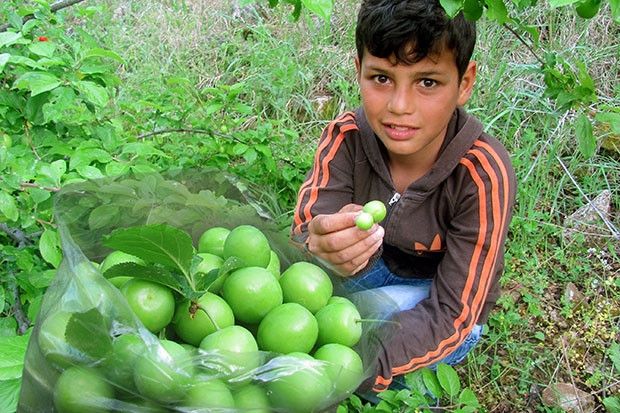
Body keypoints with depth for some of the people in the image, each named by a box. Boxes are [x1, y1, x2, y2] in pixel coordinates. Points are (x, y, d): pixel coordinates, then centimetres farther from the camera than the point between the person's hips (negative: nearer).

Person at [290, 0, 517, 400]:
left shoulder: (484, 175, -30)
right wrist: (327, 251, -53)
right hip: (376, 270, 3)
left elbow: (451, 317, -29)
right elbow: (303, 238, -27)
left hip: (452, 317, -3)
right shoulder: (346, 136, -21)